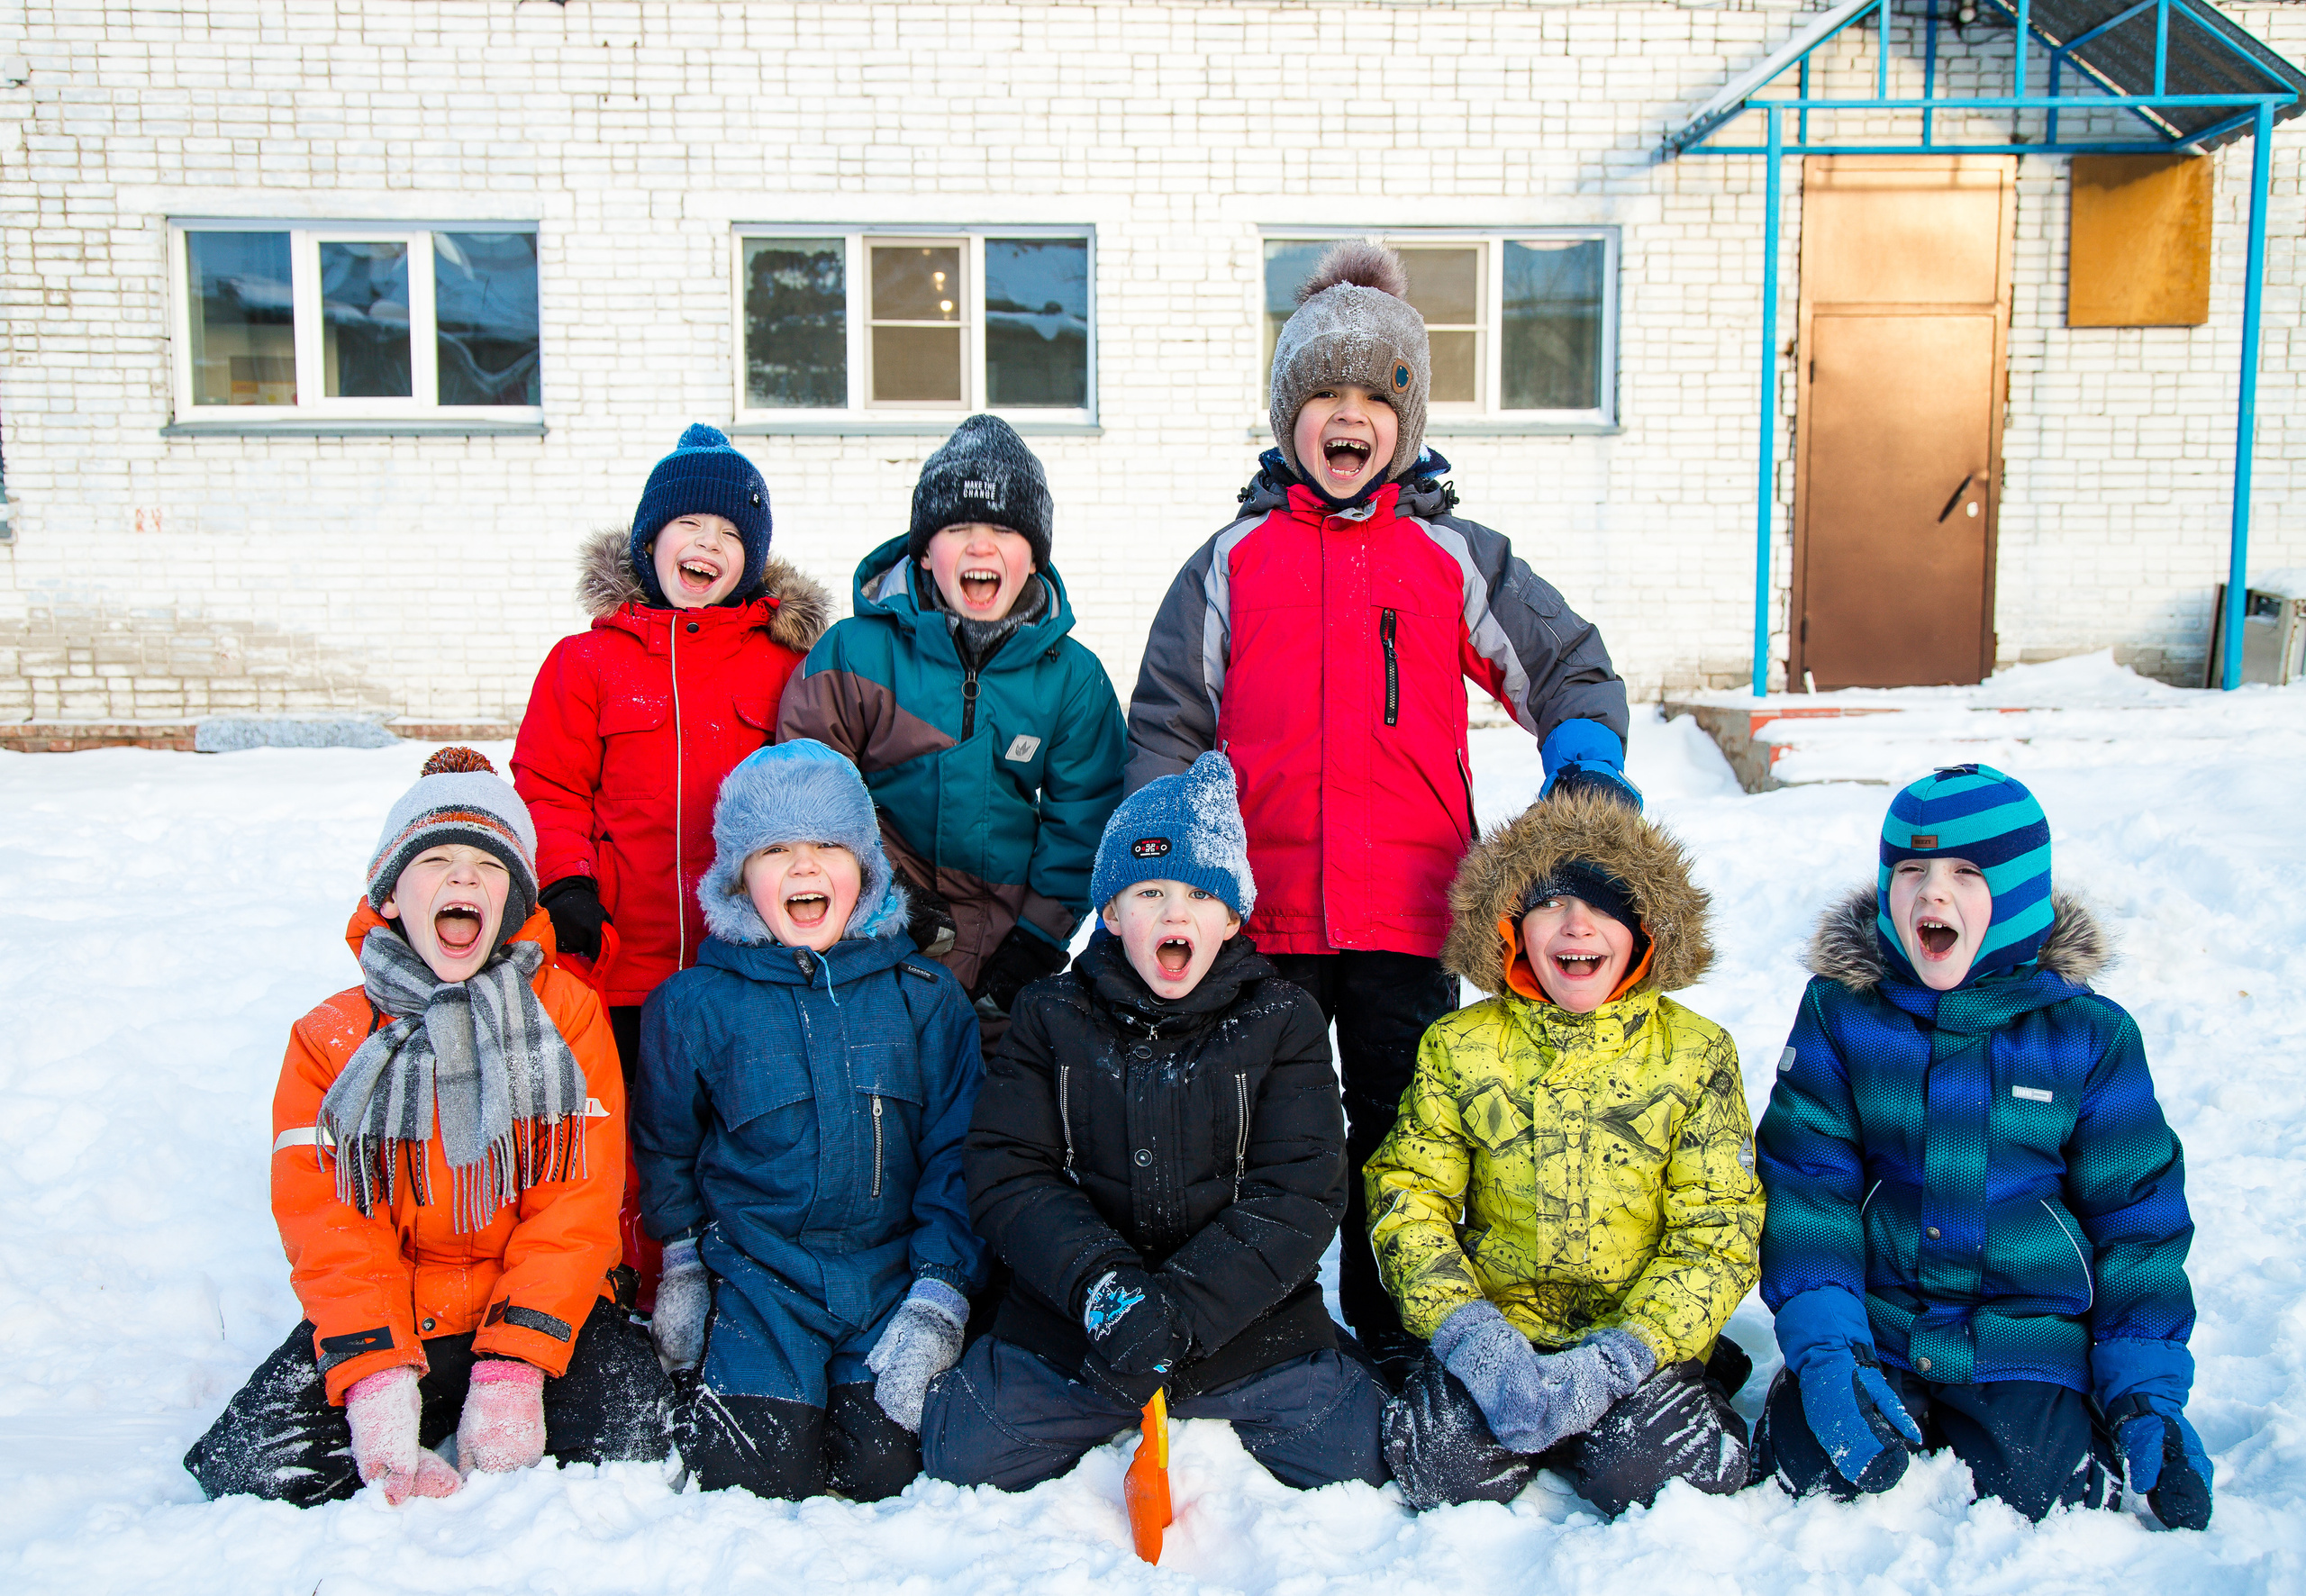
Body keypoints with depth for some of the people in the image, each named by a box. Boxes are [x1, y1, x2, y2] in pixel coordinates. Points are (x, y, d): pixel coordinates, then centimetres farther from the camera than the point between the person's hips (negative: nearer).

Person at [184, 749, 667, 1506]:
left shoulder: (566, 1011, -1)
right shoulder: (330, 1039, 3)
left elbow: (578, 1202, -7)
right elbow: (324, 1223, -4)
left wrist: (514, 1367, -18)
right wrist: (374, 1380, -19)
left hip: (535, 1306, 0)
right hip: (387, 1319, 1)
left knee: (628, 1430, -23)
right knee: (252, 1466, -19)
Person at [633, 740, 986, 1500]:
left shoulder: (924, 995, 0)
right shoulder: (694, 1006, -1)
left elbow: (957, 1154, 1)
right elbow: (664, 1146, 15)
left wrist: (938, 1300, -6)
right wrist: (681, 1266, 15)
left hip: (892, 1279, 1)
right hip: (756, 1276, 0)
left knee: (883, 1466, -12)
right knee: (756, 1471, -14)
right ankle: (709, 1383, 17)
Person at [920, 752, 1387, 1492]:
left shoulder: (1283, 1023, 0)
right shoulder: (1049, 1019, 3)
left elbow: (1300, 1197, -9)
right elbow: (1006, 1180, -5)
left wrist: (1179, 1311, -22)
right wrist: (1104, 1286, -22)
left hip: (1250, 1326, -1)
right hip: (1066, 1331, 1)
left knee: (1358, 1466, -14)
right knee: (963, 1459, -12)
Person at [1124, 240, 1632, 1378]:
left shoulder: (1452, 557, 5)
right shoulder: (1234, 559, 5)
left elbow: (1566, 663, 12)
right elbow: (1167, 719, 8)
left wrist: (1585, 751, -7)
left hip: (1406, 911, 0)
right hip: (1259, 909, 1)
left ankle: (1395, 1334, 29)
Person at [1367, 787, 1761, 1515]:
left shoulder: (1697, 1052, -2)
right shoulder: (1458, 1047, 1)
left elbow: (1719, 1231, -4)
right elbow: (1406, 1193, 2)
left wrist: (1617, 1358, -18)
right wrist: (1467, 1332, -16)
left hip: (1644, 1338, 0)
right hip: (1495, 1331, 1)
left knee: (1659, 1477, -27)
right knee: (1448, 1466, -26)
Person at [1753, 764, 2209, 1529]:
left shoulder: (2090, 1033, -1)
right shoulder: (1840, 1010, -1)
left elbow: (2137, 1212, 5)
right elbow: (1805, 1183, -4)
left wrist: (2148, 1391, -1)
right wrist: (1821, 1348, -16)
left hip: (2029, 1341, 0)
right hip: (1873, 1327, 1)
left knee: (2033, 1500, -22)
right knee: (1813, 1471, -21)